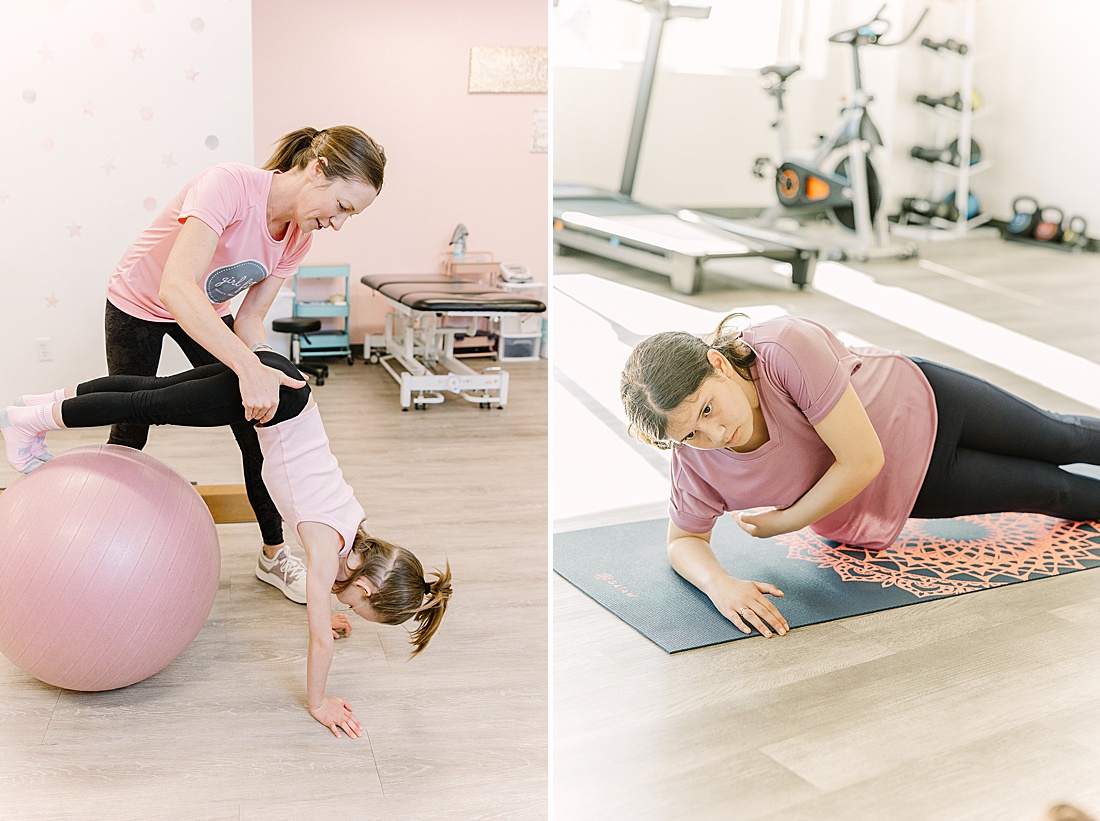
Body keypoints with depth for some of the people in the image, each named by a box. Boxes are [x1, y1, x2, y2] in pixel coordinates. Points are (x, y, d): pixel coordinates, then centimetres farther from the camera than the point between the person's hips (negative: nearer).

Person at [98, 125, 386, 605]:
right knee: (130, 433, 7)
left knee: (259, 428, -1)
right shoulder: (229, 186, -38)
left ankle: (274, 554, 13)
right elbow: (176, 288, -49)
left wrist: (265, 380, -28)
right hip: (138, 307, -5)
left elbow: (249, 319, -10)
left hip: (208, 313, 5)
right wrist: (250, 369, -57)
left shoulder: (300, 234, -16)